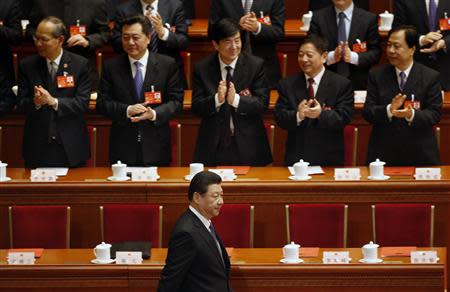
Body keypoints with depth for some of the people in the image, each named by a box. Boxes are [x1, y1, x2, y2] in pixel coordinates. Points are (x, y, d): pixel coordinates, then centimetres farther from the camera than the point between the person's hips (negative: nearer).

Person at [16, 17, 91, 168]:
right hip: (37, 147, 1)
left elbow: (83, 103, -7)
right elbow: (21, 104, 1)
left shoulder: (80, 64, -2)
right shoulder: (27, 65, 3)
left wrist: (54, 101, -20)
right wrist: (35, 102, -21)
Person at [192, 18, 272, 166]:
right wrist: (217, 99, -23)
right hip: (213, 145, 1)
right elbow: (196, 108, -3)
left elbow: (263, 103, -8)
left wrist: (236, 100, -24)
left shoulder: (256, 65, -3)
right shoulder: (202, 68, 0)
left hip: (248, 144, 0)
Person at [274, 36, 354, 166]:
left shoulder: (342, 84, -2)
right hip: (296, 157, 2)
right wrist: (298, 116, -24)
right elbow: (279, 117, -2)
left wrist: (321, 114, -29)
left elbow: (344, 117, -10)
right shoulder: (287, 85, 6)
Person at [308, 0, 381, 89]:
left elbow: (375, 53, 0)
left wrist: (353, 57, -19)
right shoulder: (318, 18, 2)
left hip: (358, 84, 0)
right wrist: (331, 56, -20)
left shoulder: (369, 18, 0)